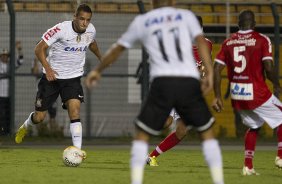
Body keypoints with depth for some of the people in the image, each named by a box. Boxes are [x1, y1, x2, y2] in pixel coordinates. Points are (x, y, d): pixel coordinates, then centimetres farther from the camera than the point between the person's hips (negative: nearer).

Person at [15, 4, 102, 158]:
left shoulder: (91, 30, -5)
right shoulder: (61, 29, -21)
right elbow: (39, 48, -17)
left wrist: (101, 58, 33)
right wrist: (47, 68, -27)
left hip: (73, 78, 2)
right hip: (52, 76, -2)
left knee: (75, 110, -21)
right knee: (39, 117, 4)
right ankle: (25, 127, 40)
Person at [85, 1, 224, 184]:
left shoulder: (142, 21, 19)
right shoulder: (186, 15, 17)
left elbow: (117, 49, 30)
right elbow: (201, 41, 0)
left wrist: (97, 70, 44)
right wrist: (209, 73, -7)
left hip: (162, 81, 0)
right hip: (190, 81, 0)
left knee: (142, 135, 12)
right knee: (207, 133, 15)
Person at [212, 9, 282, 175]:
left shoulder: (228, 42, 6)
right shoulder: (262, 40, -7)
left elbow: (216, 70, 3)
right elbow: (268, 68, -15)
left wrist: (217, 97, 8)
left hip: (236, 94, 5)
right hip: (257, 93, -5)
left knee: (253, 127, 24)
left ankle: (248, 166, 17)